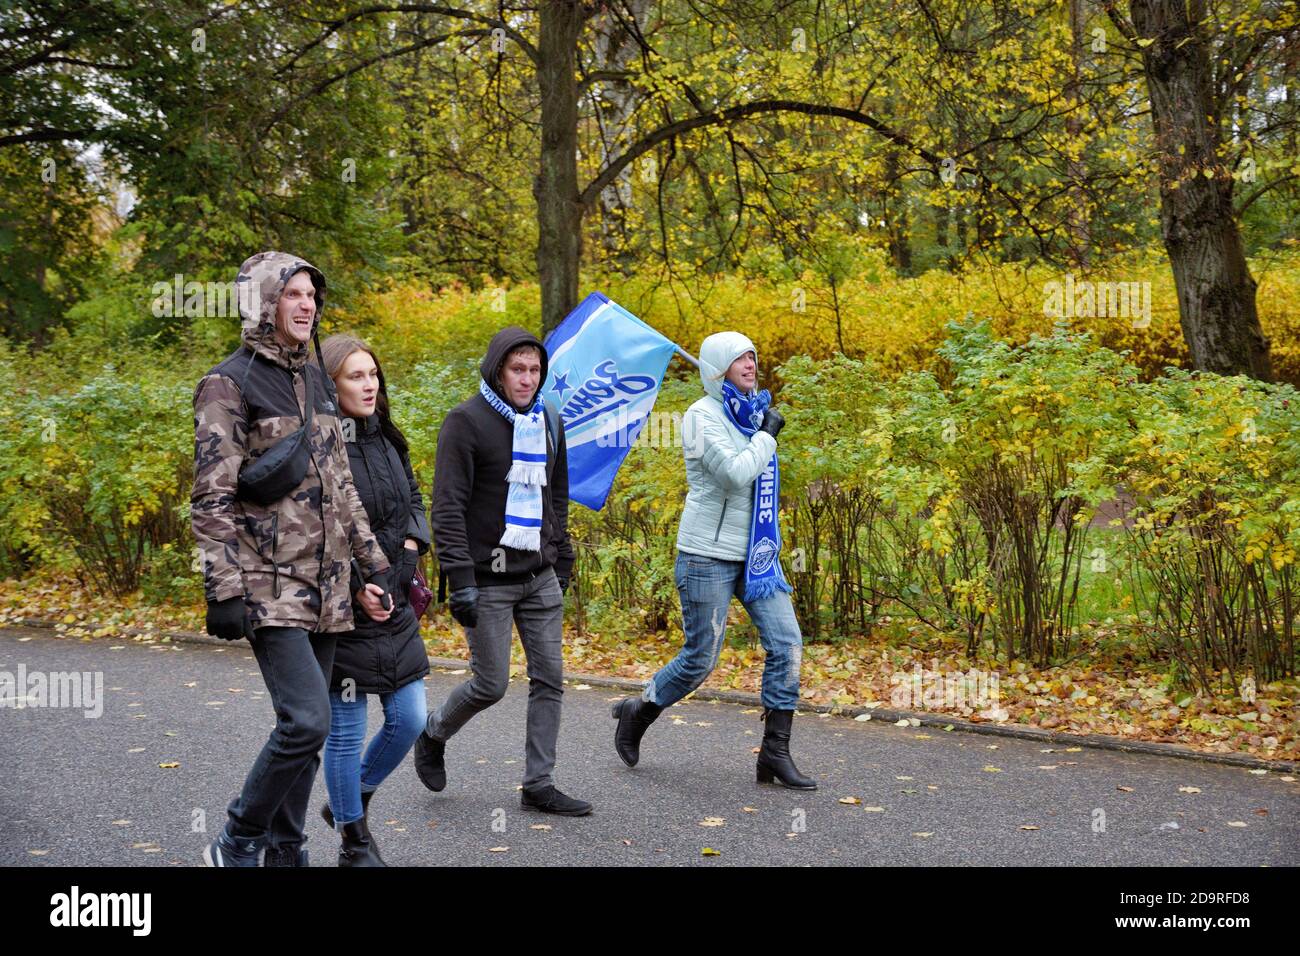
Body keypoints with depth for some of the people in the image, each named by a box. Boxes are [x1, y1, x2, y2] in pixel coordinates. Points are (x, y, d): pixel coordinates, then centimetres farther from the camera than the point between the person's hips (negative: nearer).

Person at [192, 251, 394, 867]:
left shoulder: (314, 382, 16)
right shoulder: (229, 384, -7)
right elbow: (212, 499, -12)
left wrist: (375, 565, 16)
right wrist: (225, 590, -18)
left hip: (325, 586, 7)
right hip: (271, 585, -7)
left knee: (303, 728, 10)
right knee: (307, 721, -17)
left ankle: (285, 853, 20)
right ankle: (235, 846, 1)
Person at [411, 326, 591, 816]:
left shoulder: (549, 422, 10)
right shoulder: (466, 421, -10)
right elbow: (448, 507, -14)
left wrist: (562, 563, 17)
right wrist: (460, 580, -20)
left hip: (540, 577, 6)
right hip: (488, 578, -6)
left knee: (549, 679, 4)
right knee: (491, 684, -1)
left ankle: (539, 785, 12)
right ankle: (433, 735, 28)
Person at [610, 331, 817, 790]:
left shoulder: (754, 411, 12)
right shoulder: (702, 416, -13)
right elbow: (735, 473, -25)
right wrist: (767, 434, -12)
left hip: (756, 553, 7)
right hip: (709, 555, -7)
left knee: (786, 644, -5)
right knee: (699, 659, 0)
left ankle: (775, 754, 2)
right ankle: (637, 713, 26)